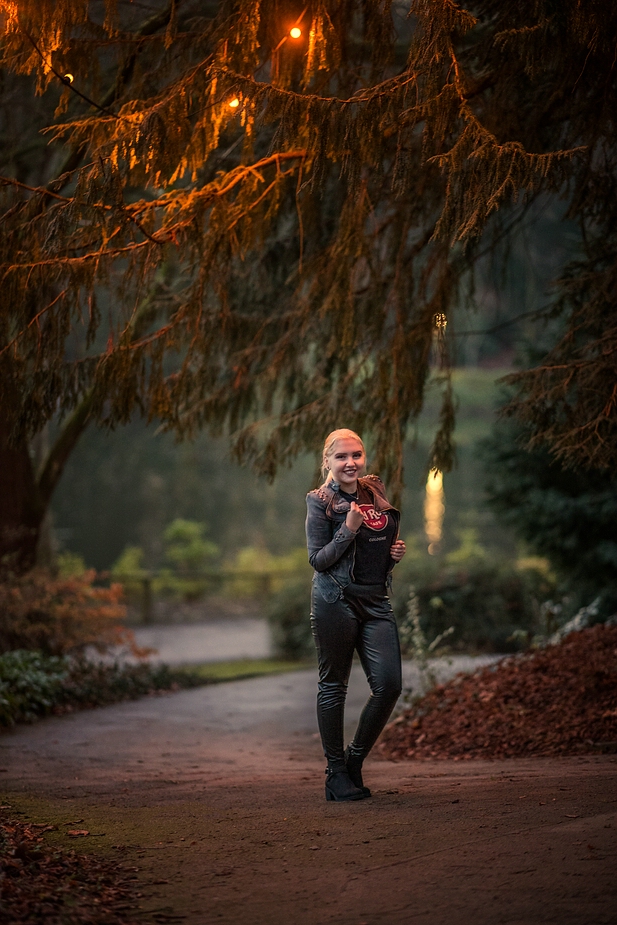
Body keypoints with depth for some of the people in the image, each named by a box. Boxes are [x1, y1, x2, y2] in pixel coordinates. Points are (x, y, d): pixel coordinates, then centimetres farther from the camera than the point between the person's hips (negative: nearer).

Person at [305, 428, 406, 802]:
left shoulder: (376, 492, 12)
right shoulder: (321, 501, -3)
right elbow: (318, 559, -6)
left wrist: (396, 552, 5)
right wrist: (348, 530, -19)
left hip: (376, 602, 5)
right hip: (336, 602, -5)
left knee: (389, 685, -5)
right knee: (334, 685, 2)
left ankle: (355, 759, 15)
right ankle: (336, 773, 12)